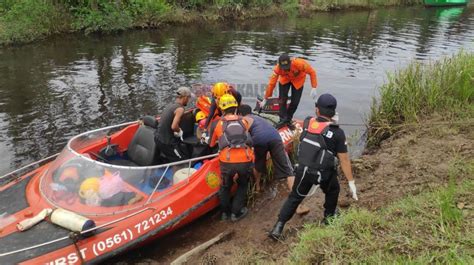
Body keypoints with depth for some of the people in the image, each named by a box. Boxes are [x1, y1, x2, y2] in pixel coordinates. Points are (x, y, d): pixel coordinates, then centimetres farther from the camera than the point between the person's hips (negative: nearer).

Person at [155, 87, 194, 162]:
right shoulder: (180, 108, -17)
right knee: (185, 160, 3)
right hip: (166, 142, -9)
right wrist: (179, 131, -7)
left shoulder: (170, 105, 10)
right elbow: (174, 127, -26)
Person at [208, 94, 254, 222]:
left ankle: (225, 212, 38)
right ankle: (236, 213, 30)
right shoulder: (244, 121, 17)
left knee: (225, 186, 27)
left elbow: (211, 144, 28)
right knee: (242, 185, 29)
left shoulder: (217, 124, 14)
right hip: (246, 161, 1)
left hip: (227, 162, -1)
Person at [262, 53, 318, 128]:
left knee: (295, 102, -4)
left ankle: (288, 120, 19)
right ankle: (283, 119, 1)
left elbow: (312, 72, -28)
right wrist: (265, 99, -19)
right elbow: (271, 83, -26)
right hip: (284, 80, 1)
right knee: (282, 98, -16)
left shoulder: (299, 63, -41)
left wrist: (314, 88, -32)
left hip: (298, 80, 0)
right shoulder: (278, 68, -34)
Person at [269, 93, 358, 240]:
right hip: (324, 174, -2)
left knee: (294, 198, 17)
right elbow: (344, 160, -12)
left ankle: (278, 227, 10)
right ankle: (329, 217, 43)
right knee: (333, 191, 30)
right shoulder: (337, 132, -15)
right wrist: (351, 183, -5)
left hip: (303, 170, 3)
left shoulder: (307, 123, -6)